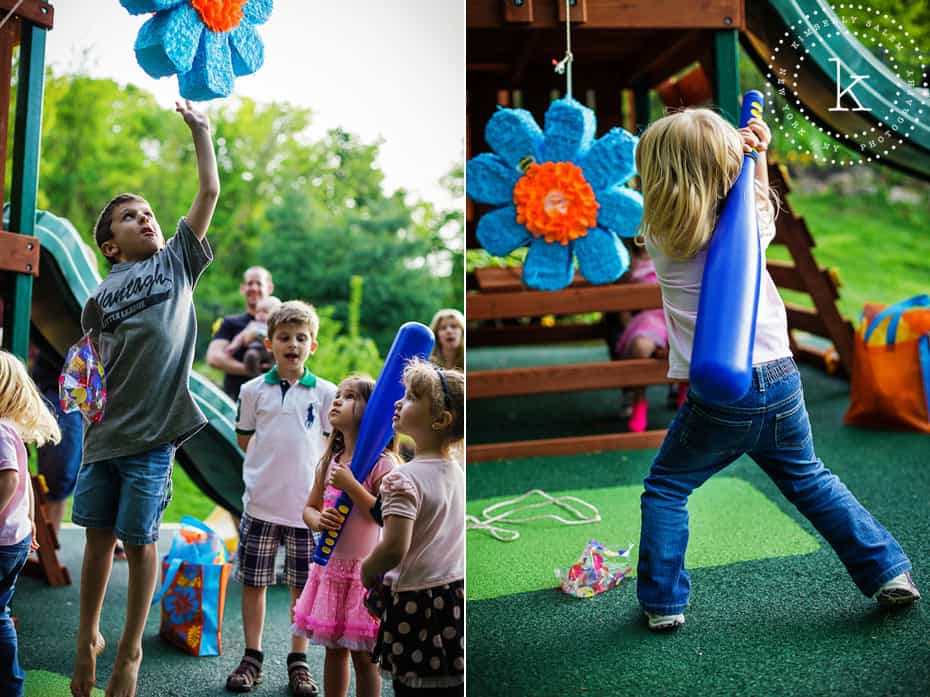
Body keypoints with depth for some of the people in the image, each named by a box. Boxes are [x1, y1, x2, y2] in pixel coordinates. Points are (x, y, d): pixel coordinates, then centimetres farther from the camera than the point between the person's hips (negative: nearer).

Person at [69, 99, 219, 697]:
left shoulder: (177, 261, 6)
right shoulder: (98, 298, 8)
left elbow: (210, 192, 3)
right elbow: (95, 368, 13)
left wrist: (200, 129, 5)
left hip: (153, 433, -2)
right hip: (106, 431, 2)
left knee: (140, 541, 4)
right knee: (99, 534, 11)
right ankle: (89, 638, 30)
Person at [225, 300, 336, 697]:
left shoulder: (326, 393, -2)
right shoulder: (253, 390, 1)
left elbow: (333, 446, 3)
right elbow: (244, 440, 10)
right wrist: (272, 462, 3)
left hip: (307, 506, -1)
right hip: (260, 504, 1)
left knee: (303, 586, 9)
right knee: (253, 582, 10)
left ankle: (298, 663, 23)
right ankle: (252, 659, 25)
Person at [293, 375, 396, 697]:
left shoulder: (382, 462, -13)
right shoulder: (329, 462, 7)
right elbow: (309, 508, 15)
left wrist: (351, 486, -24)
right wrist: (316, 520, -8)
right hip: (331, 566, 6)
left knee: (363, 655, 4)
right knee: (334, 648, 17)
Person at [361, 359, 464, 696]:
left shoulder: (403, 478, -20)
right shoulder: (458, 473, 4)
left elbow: (394, 548, -26)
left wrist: (368, 571, -8)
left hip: (418, 606, -7)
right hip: (456, 597, 7)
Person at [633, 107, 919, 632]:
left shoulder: (661, 239, -8)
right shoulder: (753, 223, 1)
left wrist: (742, 149, 6)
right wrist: (755, 155, 15)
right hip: (780, 379, 4)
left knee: (666, 489, 14)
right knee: (810, 479, 25)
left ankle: (664, 602, 17)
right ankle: (890, 570, 31)